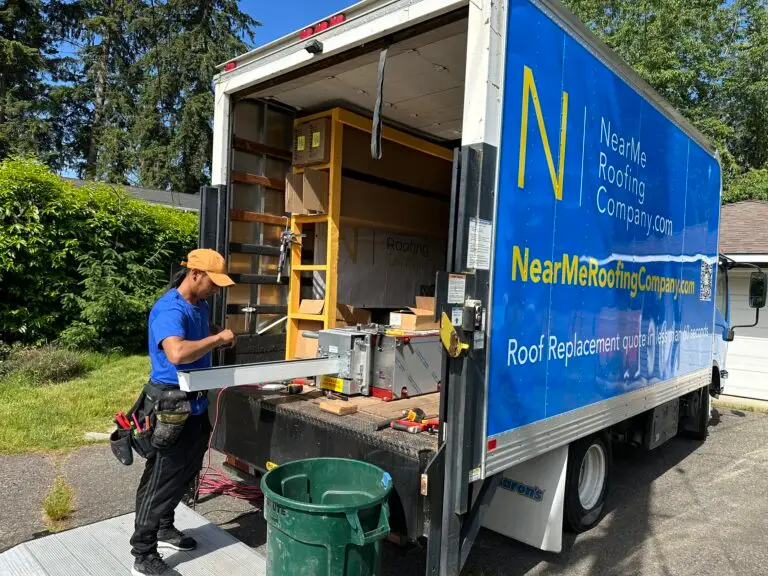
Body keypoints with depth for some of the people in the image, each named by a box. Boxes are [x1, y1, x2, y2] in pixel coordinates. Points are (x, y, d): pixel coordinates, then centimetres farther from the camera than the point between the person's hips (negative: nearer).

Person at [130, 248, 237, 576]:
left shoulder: (200, 306, 7)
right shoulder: (170, 309, -23)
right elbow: (177, 353, -40)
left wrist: (219, 335, 8)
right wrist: (217, 339, -27)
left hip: (196, 402, 10)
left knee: (185, 472, 21)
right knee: (161, 478, 1)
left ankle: (165, 527, 40)